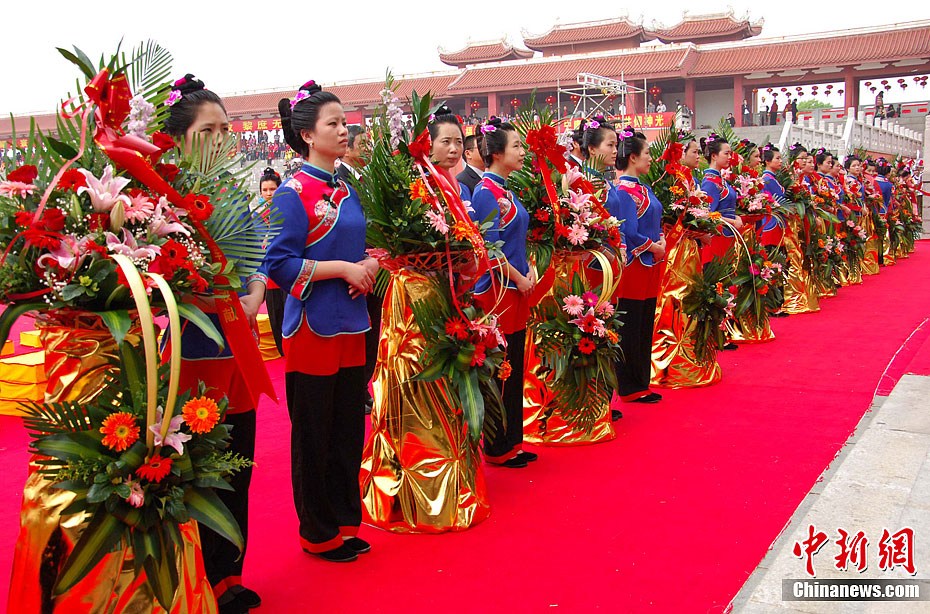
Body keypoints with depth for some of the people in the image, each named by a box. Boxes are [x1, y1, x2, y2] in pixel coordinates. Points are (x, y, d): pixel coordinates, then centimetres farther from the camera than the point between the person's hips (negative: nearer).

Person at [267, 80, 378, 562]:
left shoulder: (346, 189, 12)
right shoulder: (294, 192, -10)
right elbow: (279, 263, -16)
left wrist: (368, 264, -1)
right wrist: (343, 268, -17)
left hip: (350, 324, 7)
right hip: (312, 327, -7)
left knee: (348, 429, 13)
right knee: (314, 434, 5)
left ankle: (345, 521, 28)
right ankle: (319, 534, 20)